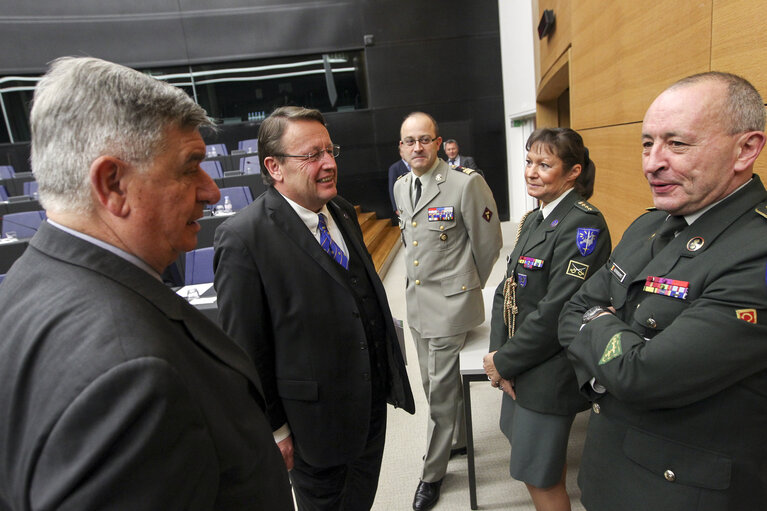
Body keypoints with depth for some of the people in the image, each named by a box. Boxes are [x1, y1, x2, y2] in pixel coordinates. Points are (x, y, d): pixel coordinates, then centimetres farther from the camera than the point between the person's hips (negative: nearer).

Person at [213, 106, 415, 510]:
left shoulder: (342, 211, 2)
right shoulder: (244, 237, -23)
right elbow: (245, 350, -17)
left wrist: (389, 368, 13)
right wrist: (273, 429, -10)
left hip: (373, 399, 7)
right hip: (316, 418, -6)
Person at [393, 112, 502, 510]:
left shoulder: (466, 184, -17)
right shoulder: (400, 187, 6)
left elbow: (488, 243, -8)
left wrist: (466, 284, 3)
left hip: (450, 303, -7)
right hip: (416, 300, 7)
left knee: (441, 389, 4)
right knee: (437, 383, 21)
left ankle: (433, 471, 25)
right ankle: (458, 440, 46)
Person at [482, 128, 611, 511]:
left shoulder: (584, 225, -20)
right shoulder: (533, 220, 8)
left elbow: (556, 312, -24)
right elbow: (506, 290, 6)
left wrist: (505, 362, -14)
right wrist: (499, 354, -5)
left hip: (550, 373, -8)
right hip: (521, 366, 8)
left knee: (539, 475, 9)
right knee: (540, 466, 23)